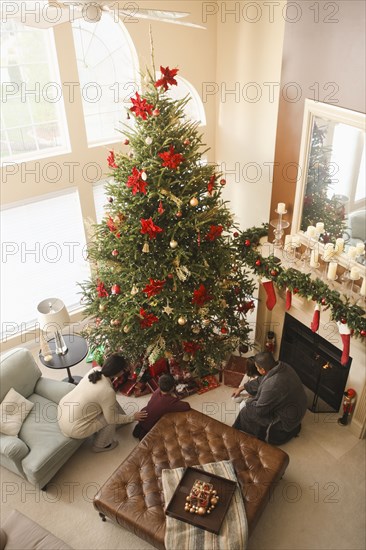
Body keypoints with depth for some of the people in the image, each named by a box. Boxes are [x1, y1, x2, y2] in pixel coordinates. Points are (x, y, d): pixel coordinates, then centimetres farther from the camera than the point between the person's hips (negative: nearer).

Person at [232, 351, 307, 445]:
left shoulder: (272, 386, -37)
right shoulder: (282, 366, -11)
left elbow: (259, 410, -22)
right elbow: (261, 381, 8)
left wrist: (248, 401, -2)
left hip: (286, 421, -8)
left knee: (246, 412, -4)